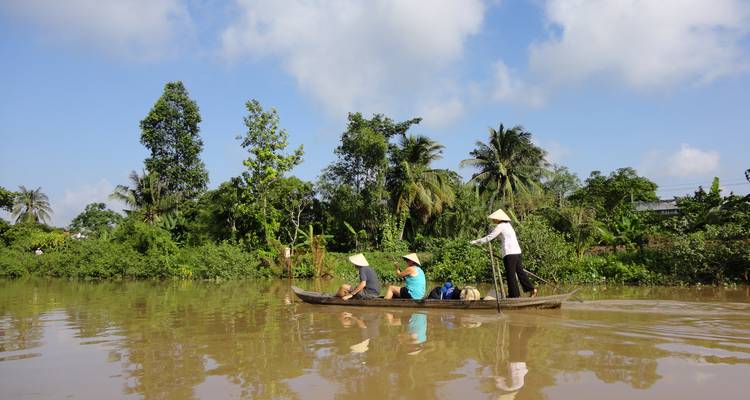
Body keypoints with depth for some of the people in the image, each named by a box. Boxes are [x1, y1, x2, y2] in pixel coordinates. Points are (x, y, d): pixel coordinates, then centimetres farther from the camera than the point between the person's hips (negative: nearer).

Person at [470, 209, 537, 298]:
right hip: (517, 251, 9)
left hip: (509, 252, -9)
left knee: (510, 274, -1)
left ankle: (515, 294, 3)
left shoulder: (500, 226, -8)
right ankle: (531, 289, 12)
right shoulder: (507, 224, 18)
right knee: (520, 271, 14)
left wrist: (476, 242, 0)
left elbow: (489, 238, -7)